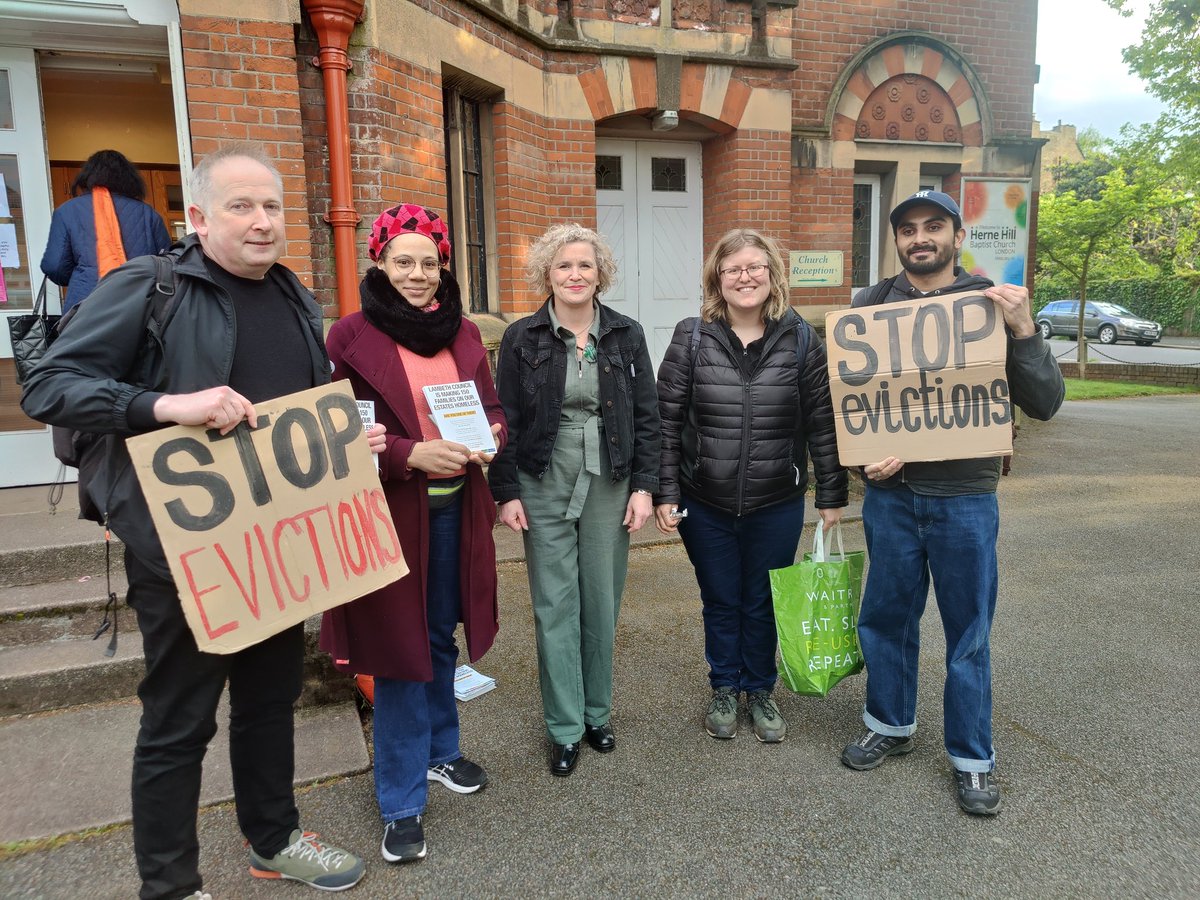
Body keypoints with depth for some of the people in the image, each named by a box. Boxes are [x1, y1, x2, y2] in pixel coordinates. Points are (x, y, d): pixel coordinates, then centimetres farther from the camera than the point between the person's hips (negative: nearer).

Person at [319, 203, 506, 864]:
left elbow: (494, 409, 13)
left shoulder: (464, 333, 8)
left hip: (456, 507, 5)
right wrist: (413, 453, -22)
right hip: (390, 509, -5)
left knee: (442, 637, 19)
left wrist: (490, 437, -10)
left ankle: (440, 751, 41)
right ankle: (402, 803, 19)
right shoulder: (351, 335, -7)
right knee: (400, 649, 3)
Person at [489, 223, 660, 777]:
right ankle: (565, 728, 17)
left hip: (608, 489, 2)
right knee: (555, 607, 3)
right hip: (545, 490, -1)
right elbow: (505, 420, 0)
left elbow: (646, 415, 5)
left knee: (602, 604, 10)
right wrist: (506, 492, -4)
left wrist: (644, 486, -1)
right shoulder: (522, 338, -1)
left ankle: (597, 713, 29)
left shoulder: (625, 335, 3)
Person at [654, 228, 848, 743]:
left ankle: (761, 691, 38)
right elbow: (666, 422, -4)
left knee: (762, 602, 15)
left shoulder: (800, 339, -3)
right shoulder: (692, 338, -5)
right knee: (720, 601, 16)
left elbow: (823, 422, 0)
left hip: (777, 505, 0)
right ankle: (724, 689, 37)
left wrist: (832, 496, 0)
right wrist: (665, 494, -7)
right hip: (704, 504, 0)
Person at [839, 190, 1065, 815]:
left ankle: (973, 758, 28)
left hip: (964, 497, -1)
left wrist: (1023, 331, -21)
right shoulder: (869, 307, 0)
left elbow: (1044, 404, -6)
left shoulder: (994, 303, -3)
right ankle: (891, 725, 37)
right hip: (889, 495, 2)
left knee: (968, 631, 10)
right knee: (886, 617, 15)